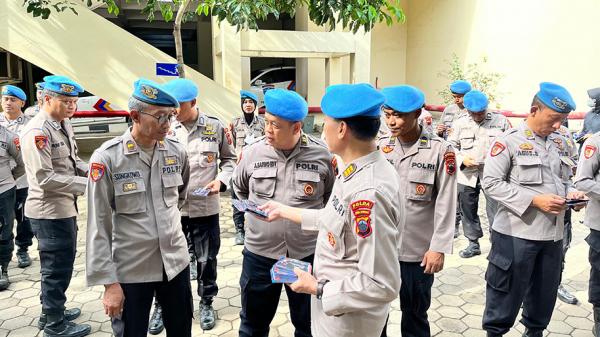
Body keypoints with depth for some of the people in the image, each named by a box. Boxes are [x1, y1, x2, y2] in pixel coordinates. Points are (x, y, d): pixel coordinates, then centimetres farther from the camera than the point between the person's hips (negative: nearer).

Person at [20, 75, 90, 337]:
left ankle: (53, 313, 40)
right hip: (49, 211, -9)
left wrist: (90, 171, -2)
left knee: (63, 263, 22)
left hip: (65, 207, 9)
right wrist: (85, 184, -21)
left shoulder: (63, 126, 9)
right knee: (57, 267, 5)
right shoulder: (37, 132, -20)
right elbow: (45, 178, -24)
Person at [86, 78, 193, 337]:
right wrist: (108, 282, -11)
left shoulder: (177, 151, -2)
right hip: (130, 270, -4)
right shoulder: (106, 158, -14)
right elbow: (98, 226, -11)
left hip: (175, 262, 4)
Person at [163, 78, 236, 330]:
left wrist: (221, 180, -8)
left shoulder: (215, 127, -3)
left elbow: (230, 159, 8)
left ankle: (206, 303, 34)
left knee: (207, 258, 13)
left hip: (205, 207, 0)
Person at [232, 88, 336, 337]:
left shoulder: (321, 154, -9)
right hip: (259, 253, 1)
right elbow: (239, 187, 13)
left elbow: (332, 195, 7)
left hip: (307, 253, -1)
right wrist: (256, 209, 8)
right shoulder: (253, 152, -6)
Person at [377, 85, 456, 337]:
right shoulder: (379, 146, 1)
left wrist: (439, 248, -10)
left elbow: (445, 204, -8)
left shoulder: (440, 150, -8)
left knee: (415, 314, 16)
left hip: (418, 250, -2)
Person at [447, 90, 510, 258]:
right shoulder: (460, 123, 5)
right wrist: (462, 159, -9)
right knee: (468, 209, 11)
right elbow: (451, 146, 8)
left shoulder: (500, 120, 2)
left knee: (495, 210, -5)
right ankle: (473, 243, 27)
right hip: (467, 174, 3)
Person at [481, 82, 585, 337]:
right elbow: (491, 183, -15)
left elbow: (563, 180, 20)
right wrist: (534, 200, -20)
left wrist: (571, 192, -3)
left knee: (545, 291, 19)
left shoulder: (559, 142, 10)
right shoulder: (509, 140, -10)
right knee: (508, 291, 6)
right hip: (517, 232, -6)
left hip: (553, 232, 6)